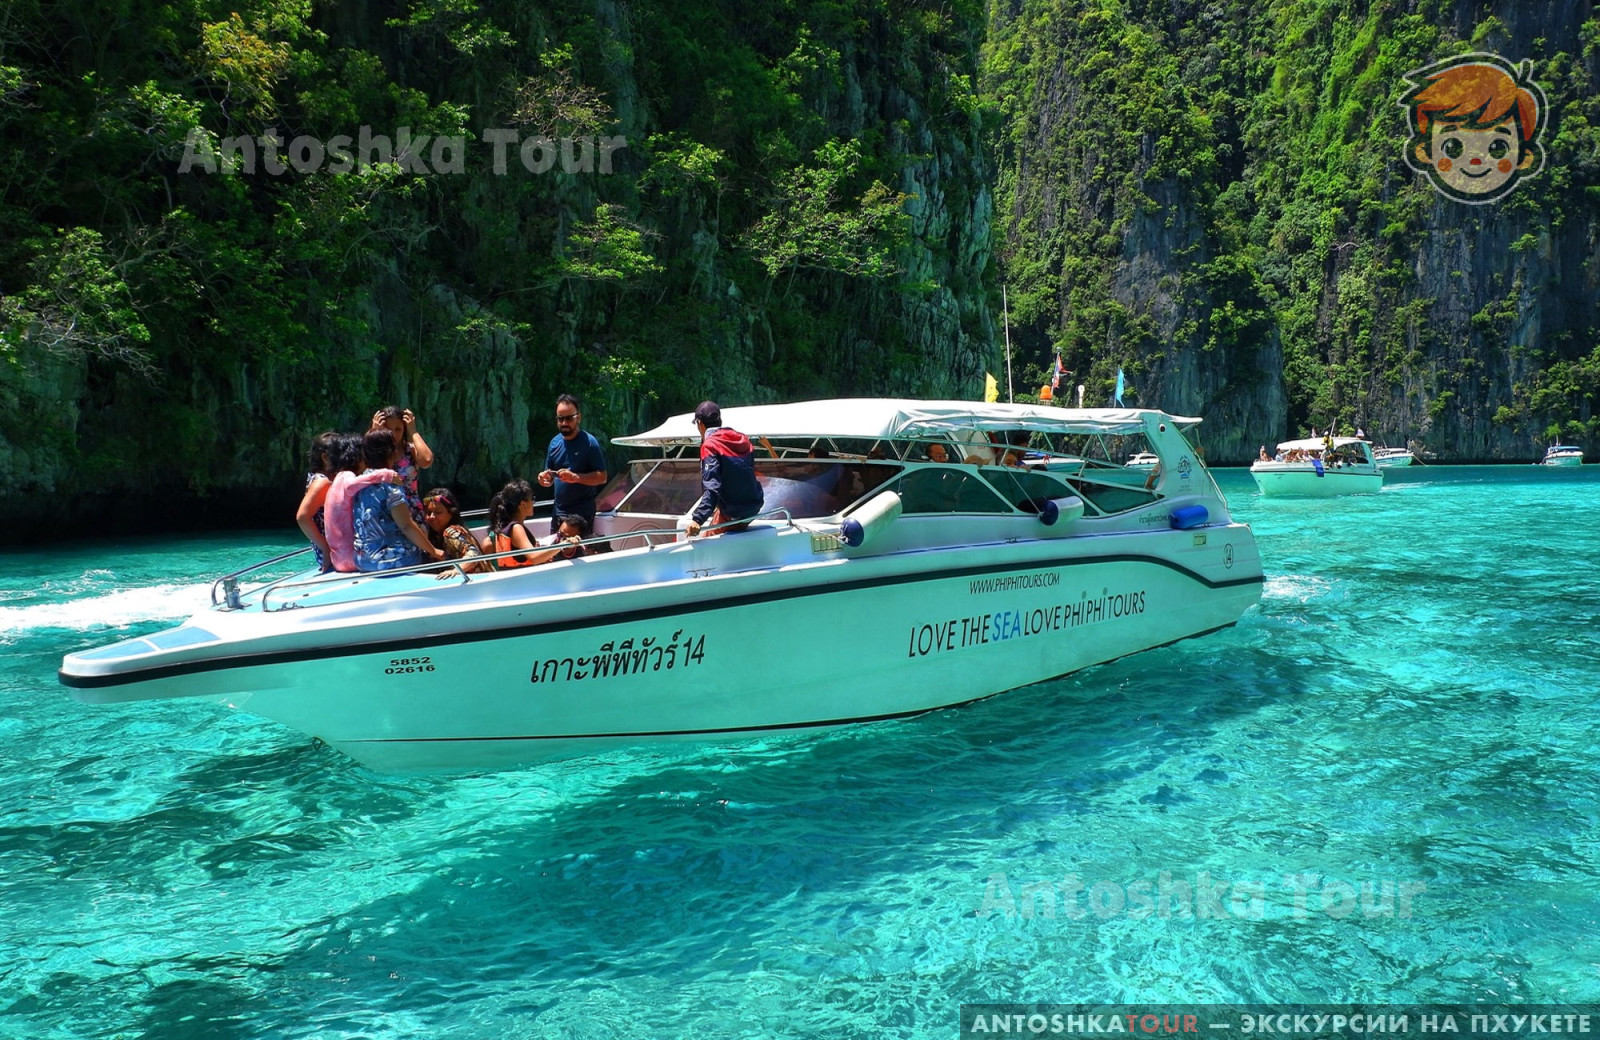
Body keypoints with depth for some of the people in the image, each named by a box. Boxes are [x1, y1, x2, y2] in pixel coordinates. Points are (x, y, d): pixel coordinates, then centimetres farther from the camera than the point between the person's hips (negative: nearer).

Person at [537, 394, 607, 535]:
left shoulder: (589, 442, -9)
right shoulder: (555, 442, 9)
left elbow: (602, 477, -12)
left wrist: (576, 477, -26)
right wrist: (544, 479, -6)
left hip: (582, 513, -6)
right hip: (558, 511, 6)